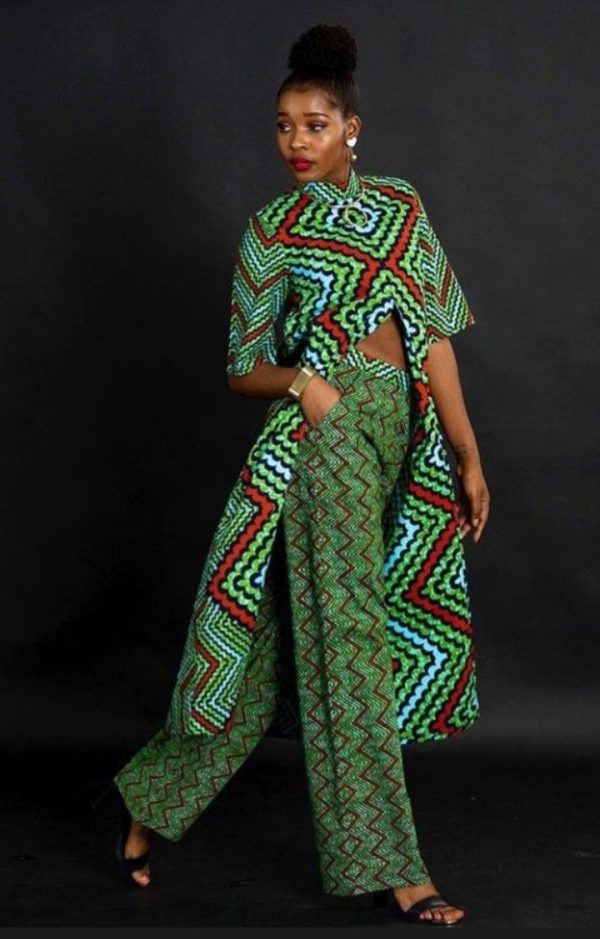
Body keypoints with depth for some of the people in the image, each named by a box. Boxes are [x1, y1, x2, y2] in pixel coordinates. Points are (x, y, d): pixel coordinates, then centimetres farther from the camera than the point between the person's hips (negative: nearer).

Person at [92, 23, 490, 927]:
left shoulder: (403, 207, 13)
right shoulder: (270, 230, 4)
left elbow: (435, 337, 10)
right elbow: (243, 369, 5)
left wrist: (468, 455, 4)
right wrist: (302, 382, -16)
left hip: (401, 436, 5)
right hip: (325, 435, -5)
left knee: (319, 631, 8)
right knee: (346, 634, -7)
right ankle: (384, 864, 2)